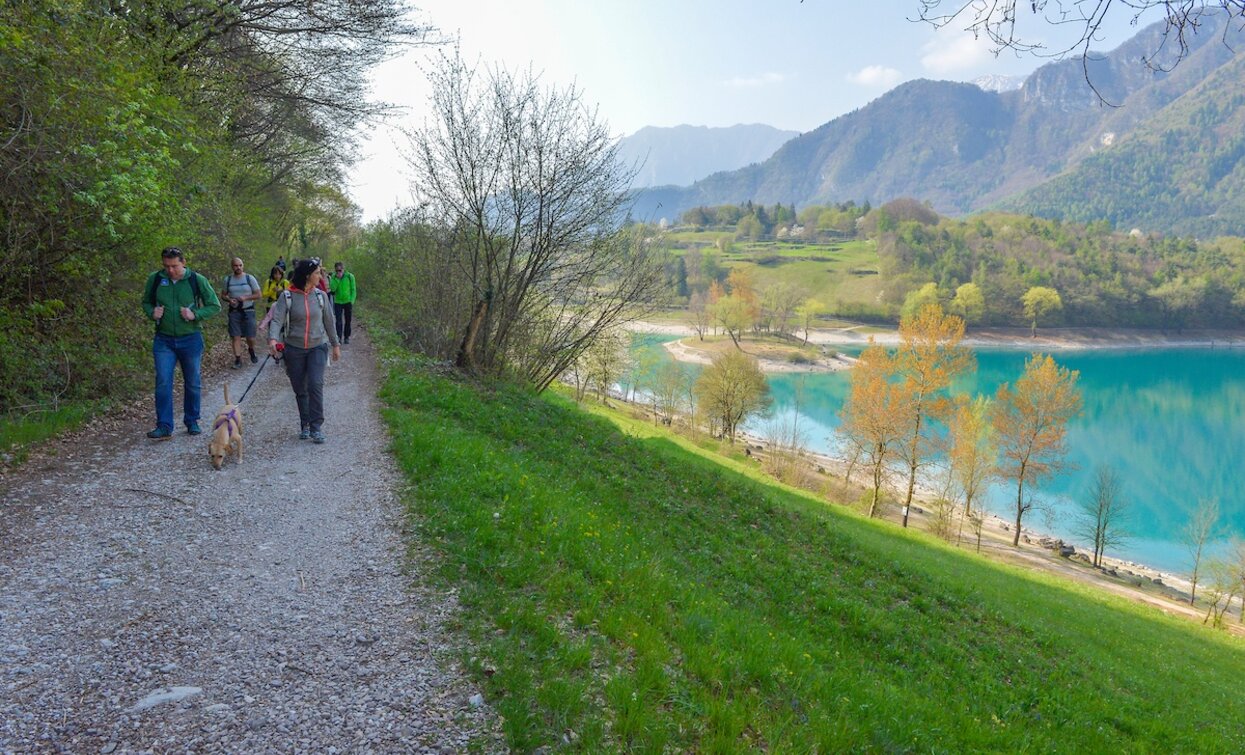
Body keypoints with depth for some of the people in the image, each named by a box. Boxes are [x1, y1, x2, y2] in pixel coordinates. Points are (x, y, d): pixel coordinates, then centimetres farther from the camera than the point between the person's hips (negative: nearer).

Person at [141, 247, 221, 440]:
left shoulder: (197, 280, -8)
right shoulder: (155, 279, -2)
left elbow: (215, 306, -1)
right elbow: (146, 302, 14)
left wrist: (195, 315, -18)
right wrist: (152, 312, -9)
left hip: (191, 339, -1)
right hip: (164, 340, 1)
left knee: (193, 383, 10)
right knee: (163, 382, -6)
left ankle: (192, 422, 25)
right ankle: (164, 427, -2)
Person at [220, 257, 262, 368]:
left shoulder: (249, 278, -3)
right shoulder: (228, 279, 4)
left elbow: (259, 294, -3)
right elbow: (223, 295, 12)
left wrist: (245, 298, -17)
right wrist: (229, 300, -10)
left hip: (248, 311, -2)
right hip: (234, 312, 2)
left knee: (251, 338, 1)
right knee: (236, 337, -2)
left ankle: (251, 351, 32)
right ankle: (238, 359, 3)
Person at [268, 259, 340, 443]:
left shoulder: (320, 295, 0)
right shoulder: (287, 297, -8)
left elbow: (328, 321, 9)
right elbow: (277, 319, -18)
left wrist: (335, 345, 13)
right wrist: (273, 339, -36)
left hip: (318, 347, 1)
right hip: (294, 349, 0)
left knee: (315, 385, -14)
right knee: (300, 390, 8)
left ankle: (316, 427, -9)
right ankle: (304, 425, 23)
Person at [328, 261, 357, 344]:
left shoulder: (350, 276, -6)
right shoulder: (333, 277, -2)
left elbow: (353, 290, -2)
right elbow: (332, 288, -15)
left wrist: (352, 301, -9)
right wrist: (337, 279, -21)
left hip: (348, 302, 0)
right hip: (337, 302, 0)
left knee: (347, 321, 9)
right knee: (338, 321, -7)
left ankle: (347, 337, 19)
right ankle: (339, 337, -8)